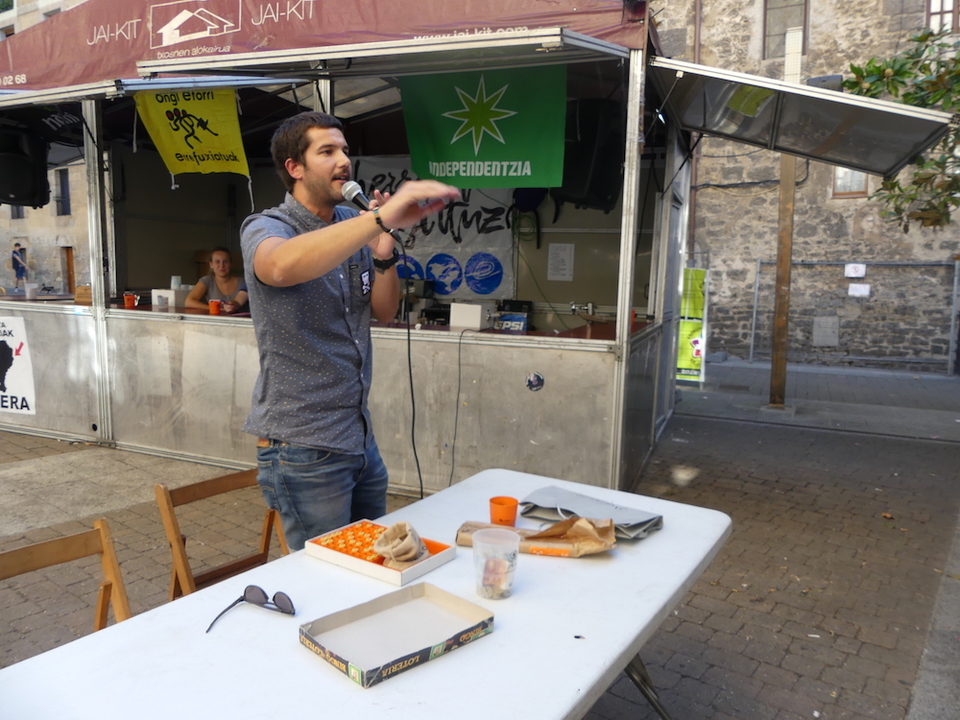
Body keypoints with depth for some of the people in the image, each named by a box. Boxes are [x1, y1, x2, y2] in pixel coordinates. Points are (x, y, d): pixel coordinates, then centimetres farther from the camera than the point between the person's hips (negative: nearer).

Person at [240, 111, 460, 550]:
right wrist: (382, 218, -47)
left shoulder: (352, 224, 8)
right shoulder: (265, 228, -12)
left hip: (360, 436, 7)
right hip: (302, 448, -7)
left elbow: (384, 312, 9)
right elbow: (282, 266, -39)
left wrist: (384, 255, -10)